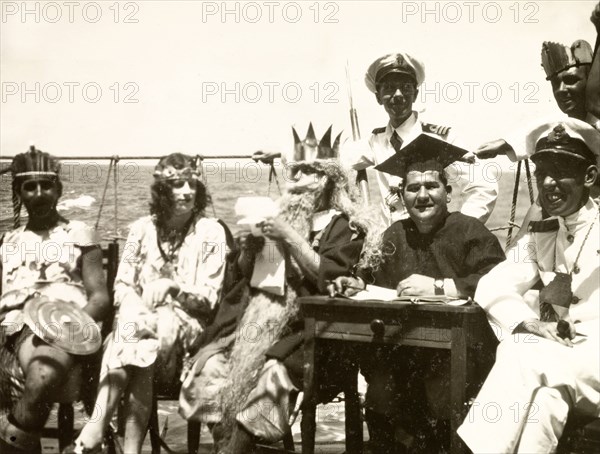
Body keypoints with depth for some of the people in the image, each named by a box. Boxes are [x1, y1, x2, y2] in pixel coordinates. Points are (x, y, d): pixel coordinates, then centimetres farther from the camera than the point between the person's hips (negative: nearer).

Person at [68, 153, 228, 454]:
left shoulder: (210, 232, 1)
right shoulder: (142, 228, 10)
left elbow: (208, 298, -3)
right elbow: (122, 286, 6)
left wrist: (172, 285, -20)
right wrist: (137, 311, -16)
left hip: (186, 322, -2)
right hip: (141, 316, 2)